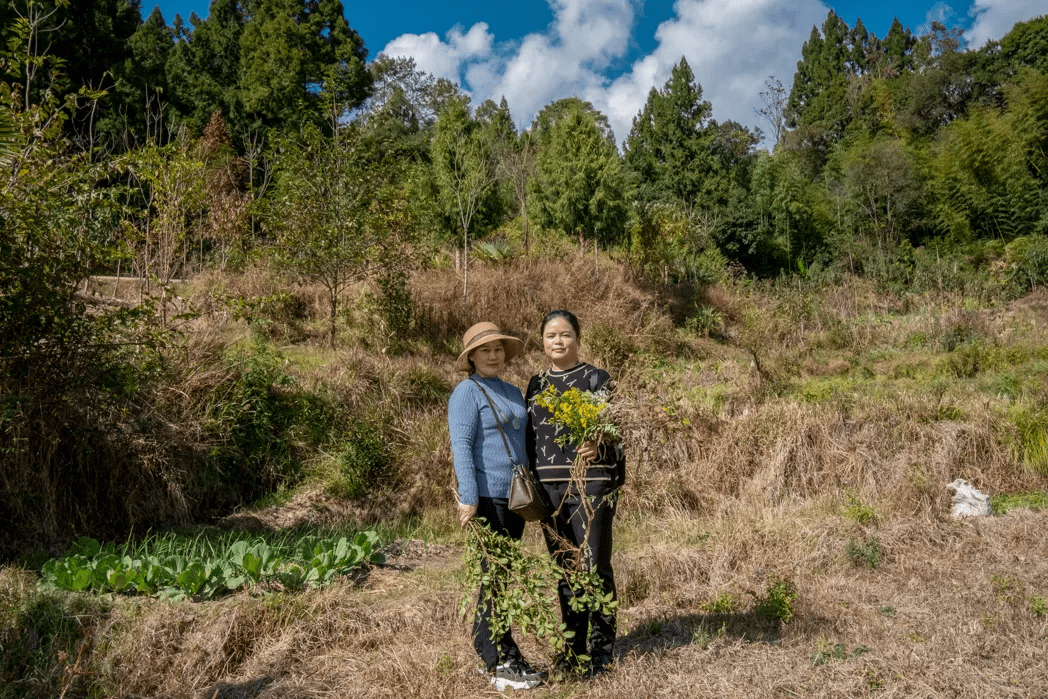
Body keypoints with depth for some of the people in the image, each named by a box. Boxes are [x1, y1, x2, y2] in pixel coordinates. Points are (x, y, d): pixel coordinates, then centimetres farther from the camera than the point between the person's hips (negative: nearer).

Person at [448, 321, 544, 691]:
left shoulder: (513, 393, 17)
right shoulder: (467, 392, -7)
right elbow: (461, 446, -15)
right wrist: (468, 498, -22)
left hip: (514, 497, 8)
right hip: (487, 497, -8)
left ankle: (490, 652, 24)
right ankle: (500, 663, 6)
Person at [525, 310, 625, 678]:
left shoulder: (597, 379, 0)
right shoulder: (536, 384, 13)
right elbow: (531, 438, 16)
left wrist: (598, 449, -24)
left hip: (590, 485, -4)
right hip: (547, 487, 5)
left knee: (594, 566, -2)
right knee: (564, 569, 12)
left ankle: (602, 650, 13)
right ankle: (573, 647, 26)